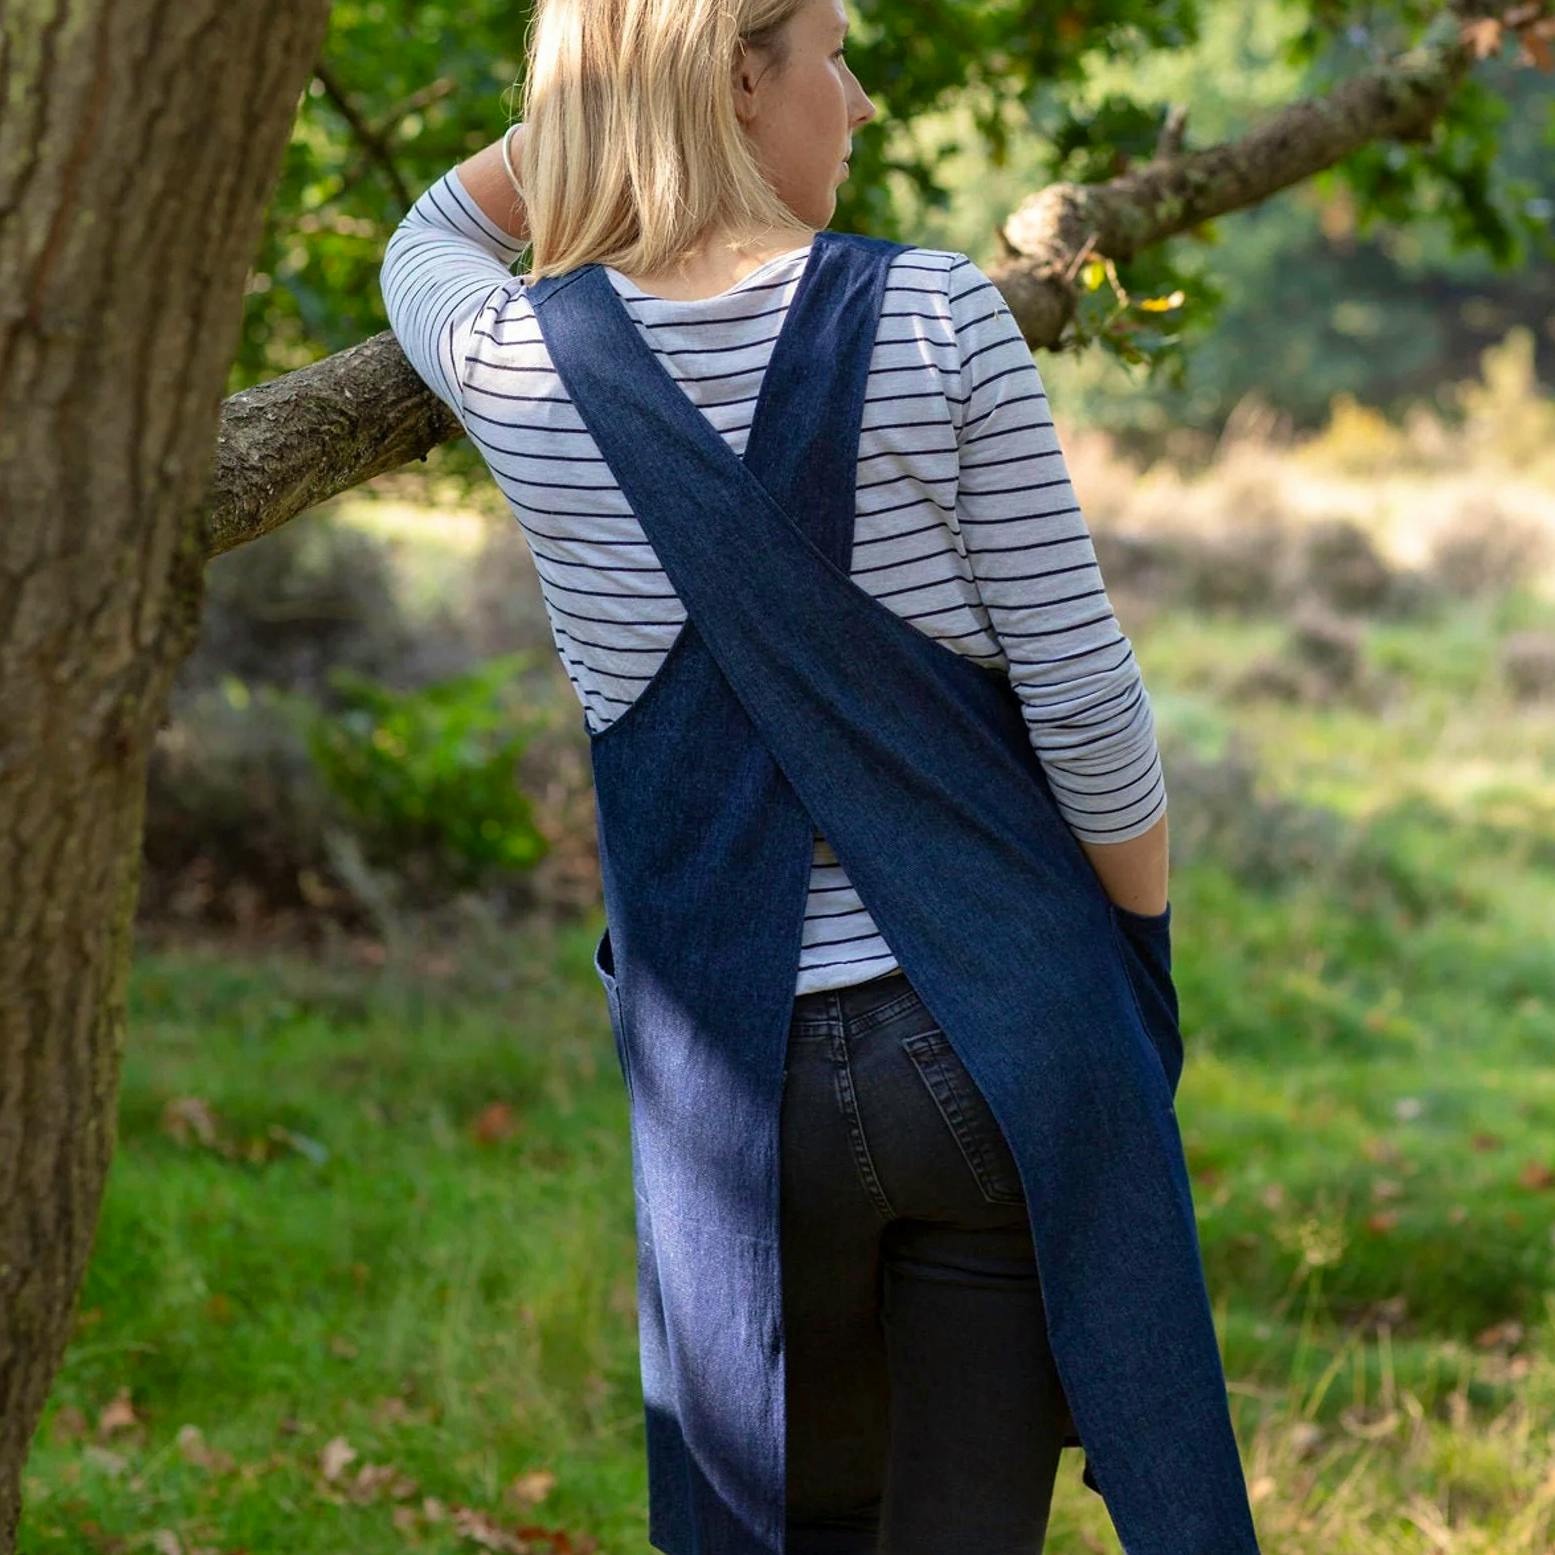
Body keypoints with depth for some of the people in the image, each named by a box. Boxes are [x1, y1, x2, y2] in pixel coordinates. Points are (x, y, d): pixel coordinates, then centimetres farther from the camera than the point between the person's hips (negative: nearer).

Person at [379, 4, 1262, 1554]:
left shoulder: (515, 364, -3)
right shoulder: (934, 322, -11)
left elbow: (424, 246, 24)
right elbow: (1081, 694, -8)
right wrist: (1143, 945, 7)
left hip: (738, 1067, 2)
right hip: (1000, 1022, -2)